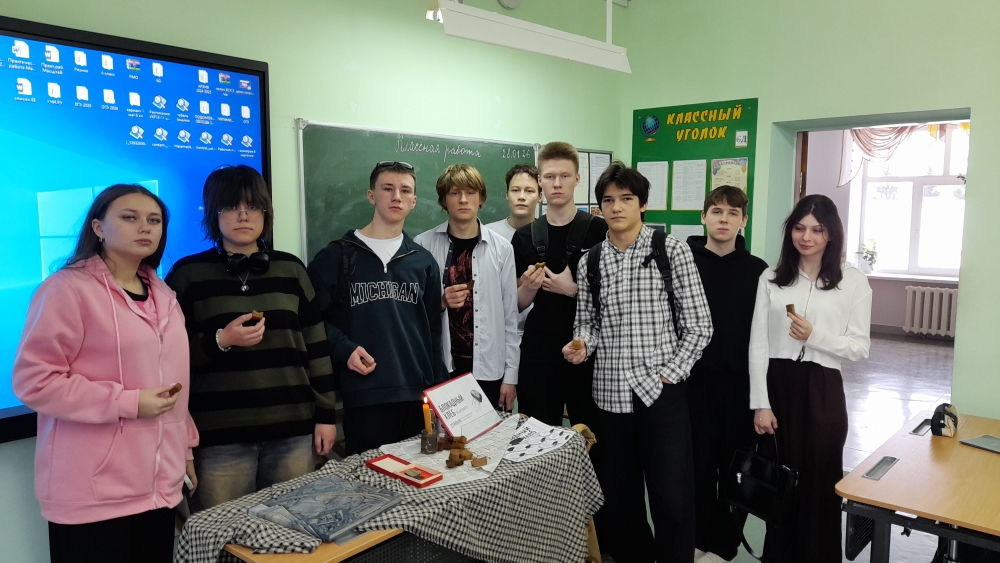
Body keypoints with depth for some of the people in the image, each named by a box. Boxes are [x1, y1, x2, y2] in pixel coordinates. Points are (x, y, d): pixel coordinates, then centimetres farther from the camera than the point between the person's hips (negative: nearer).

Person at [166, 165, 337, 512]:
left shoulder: (290, 269, 9)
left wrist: (326, 414, 7)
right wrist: (220, 341, -15)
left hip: (292, 430, 2)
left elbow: (315, 346, 10)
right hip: (219, 435, -2)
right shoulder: (188, 273, 2)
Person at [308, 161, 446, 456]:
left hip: (419, 395, 4)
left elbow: (433, 330, 13)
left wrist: (439, 390, 9)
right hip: (364, 397, -3)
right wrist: (343, 349, -15)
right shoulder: (337, 256, 1)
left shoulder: (423, 261, 12)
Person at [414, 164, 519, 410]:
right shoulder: (423, 245, -2)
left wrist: (511, 375, 1)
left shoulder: (501, 247, 1)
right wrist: (440, 302, -15)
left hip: (488, 369, 1)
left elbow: (510, 316, 3)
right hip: (439, 369, 0)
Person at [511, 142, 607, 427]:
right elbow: (518, 304, 11)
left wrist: (573, 289, -14)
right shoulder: (524, 237, 7)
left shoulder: (600, 231, -4)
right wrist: (529, 287, -9)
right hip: (538, 353, 3)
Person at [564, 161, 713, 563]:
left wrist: (670, 375, -9)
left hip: (662, 393, -3)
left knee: (671, 500, 2)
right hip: (610, 394, 4)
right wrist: (581, 345, -6)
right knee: (617, 496, 13)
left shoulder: (671, 251, -3)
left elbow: (698, 324, -3)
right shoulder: (590, 261, 7)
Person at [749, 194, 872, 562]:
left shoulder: (854, 282, 0)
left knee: (818, 483, 7)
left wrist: (815, 336, -17)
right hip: (777, 385, 1)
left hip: (822, 390, -1)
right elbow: (758, 344, 1)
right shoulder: (771, 278, 4)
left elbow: (861, 348, 0)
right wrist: (760, 403, -5)